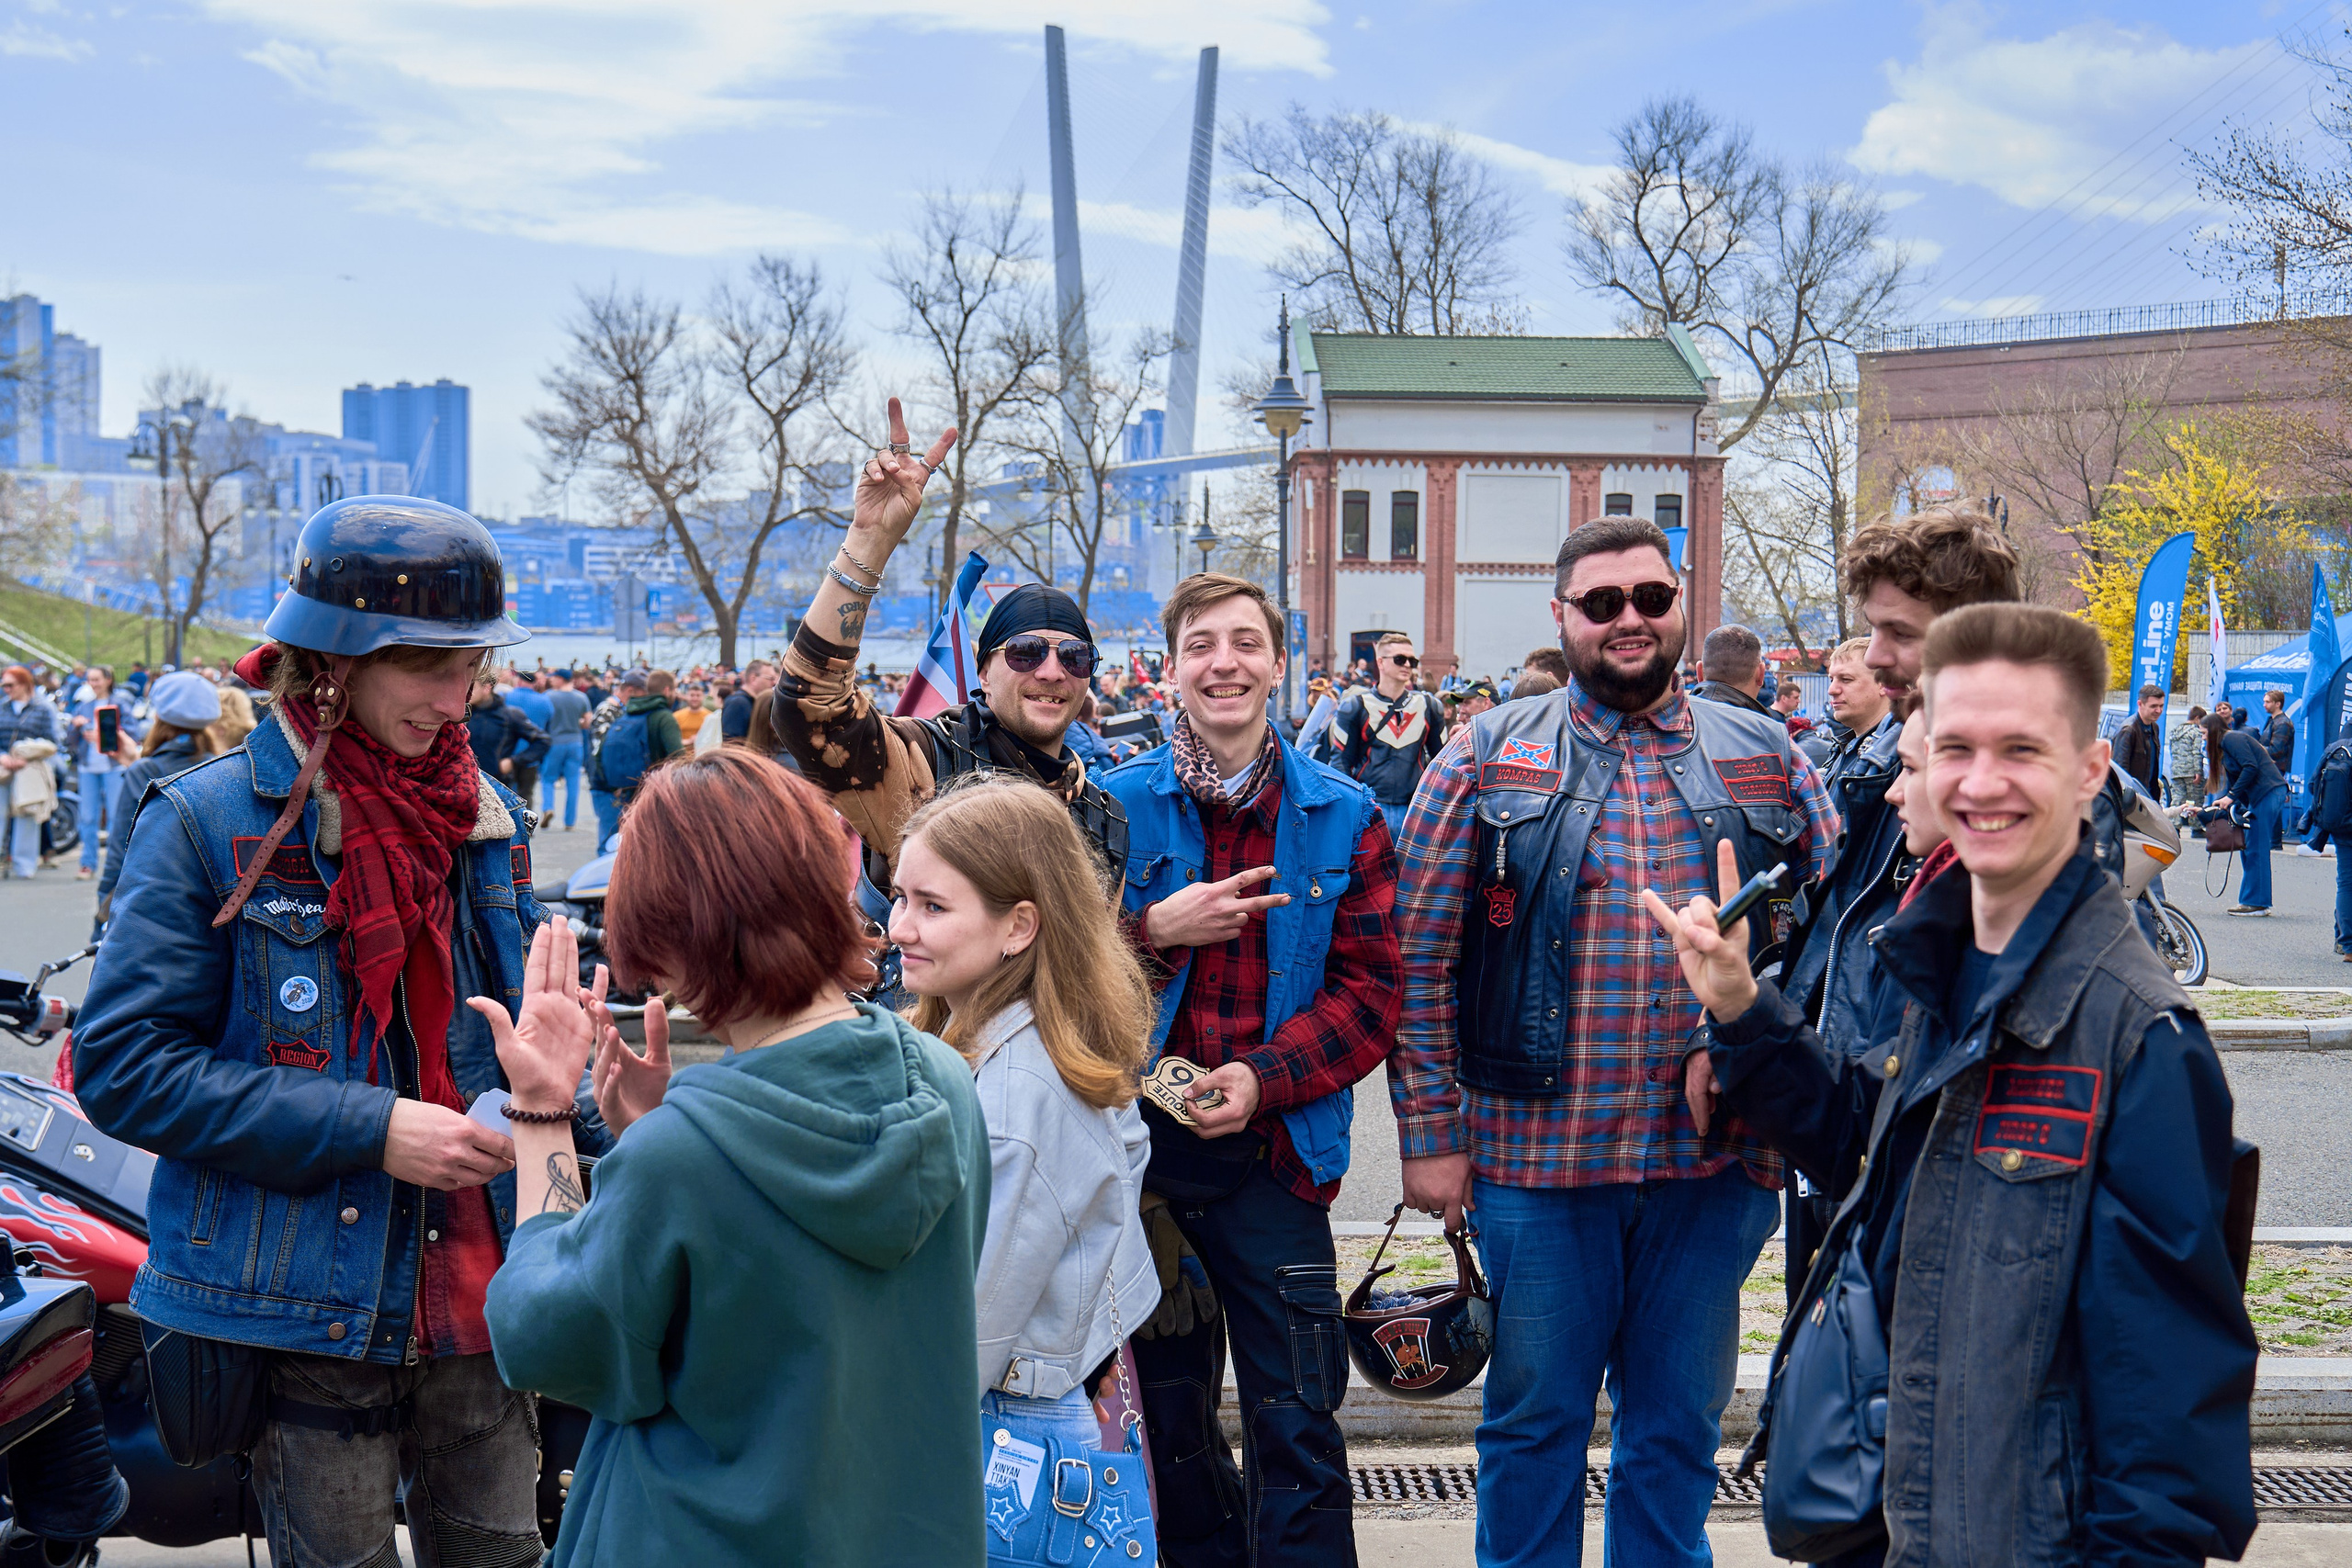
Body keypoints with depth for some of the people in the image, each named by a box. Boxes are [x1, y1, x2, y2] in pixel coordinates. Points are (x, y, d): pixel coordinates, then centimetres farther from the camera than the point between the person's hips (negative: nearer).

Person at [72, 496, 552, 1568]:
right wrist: (366, 1128, -20)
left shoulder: (485, 815, 9)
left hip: (477, 1293, 5)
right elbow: (121, 1066, -13)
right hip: (304, 1308, -5)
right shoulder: (207, 821, -8)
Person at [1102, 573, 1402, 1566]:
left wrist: (1264, 1076, -15)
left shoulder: (1345, 819, 1)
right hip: (1142, 1146, 2)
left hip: (1276, 1153, -1)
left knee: (1296, 1428, 0)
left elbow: (1371, 990, -2)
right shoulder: (1115, 806, 2)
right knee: (1170, 1417, 15)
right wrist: (1156, 929, -17)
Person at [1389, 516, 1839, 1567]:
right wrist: (1431, 1133, -5)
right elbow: (1418, 957, -1)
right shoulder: (1488, 760, 0)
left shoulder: (1765, 761, 6)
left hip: (1713, 1162, 2)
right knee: (1533, 1422, 10)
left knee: (1679, 1426, 13)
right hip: (1536, 1155, -1)